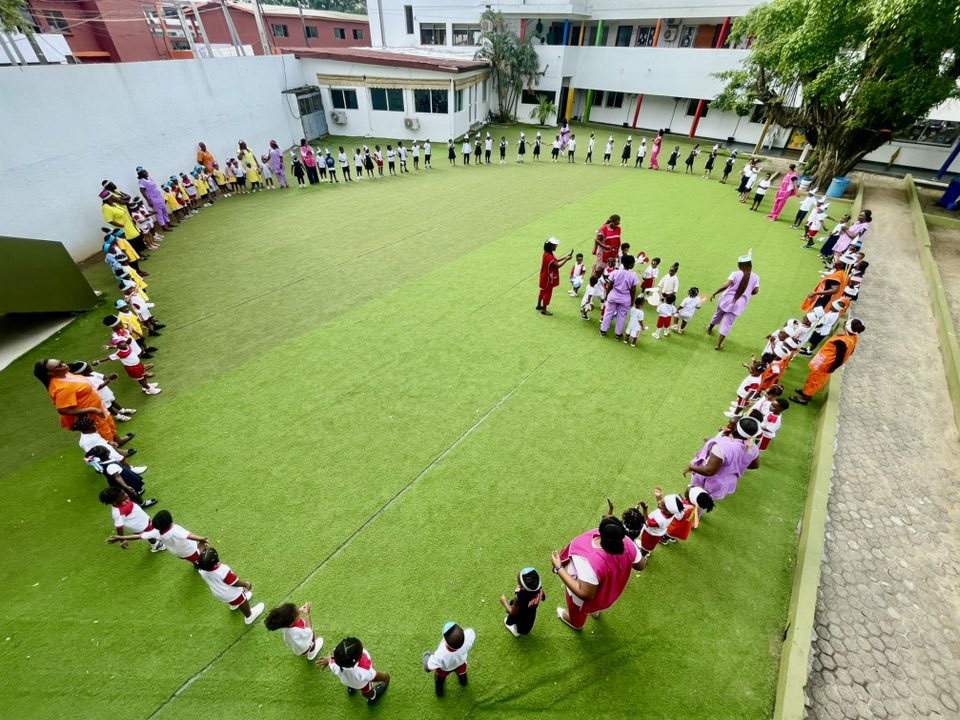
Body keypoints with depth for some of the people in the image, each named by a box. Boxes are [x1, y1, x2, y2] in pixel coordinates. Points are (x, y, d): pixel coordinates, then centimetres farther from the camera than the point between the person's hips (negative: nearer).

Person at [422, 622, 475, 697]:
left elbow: (427, 667, -31)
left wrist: (427, 655, -12)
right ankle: (463, 683, 72)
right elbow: (473, 632, -23)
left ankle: (439, 693, 66)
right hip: (461, 664, 2)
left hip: (444, 669, -2)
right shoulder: (468, 636, -49)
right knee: (461, 673, 40)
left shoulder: (440, 655, -50)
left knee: (439, 679, 36)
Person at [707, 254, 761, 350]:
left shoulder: (735, 274, -10)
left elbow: (725, 286, -21)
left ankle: (710, 329, 52)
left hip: (728, 299, 0)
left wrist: (714, 294, -13)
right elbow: (755, 291, -3)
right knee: (728, 323, 6)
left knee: (718, 315, 26)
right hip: (739, 304, 1)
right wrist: (747, 293, 16)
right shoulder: (755, 277, -3)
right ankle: (719, 344, 6)